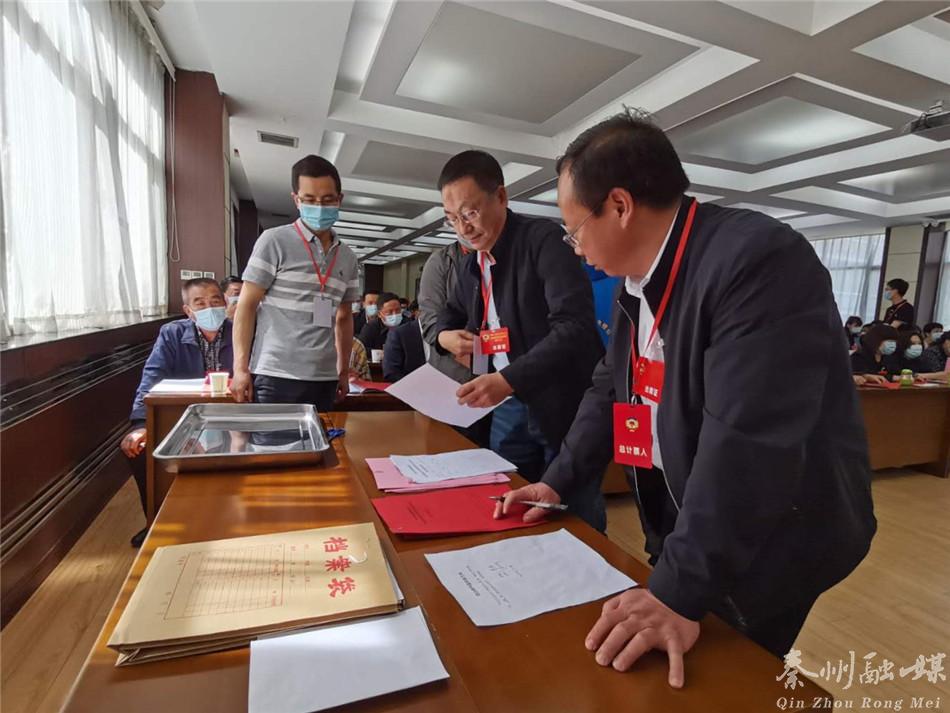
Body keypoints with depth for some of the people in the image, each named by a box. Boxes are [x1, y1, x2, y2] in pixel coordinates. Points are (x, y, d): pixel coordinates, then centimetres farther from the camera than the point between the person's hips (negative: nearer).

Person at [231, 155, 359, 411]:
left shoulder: (347, 257, 11)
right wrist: (241, 368, -9)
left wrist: (344, 371, 16)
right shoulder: (274, 241, -3)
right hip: (276, 377, -4)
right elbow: (247, 306, -3)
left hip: (324, 380, 4)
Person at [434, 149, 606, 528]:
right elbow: (451, 312, 26)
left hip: (563, 404, -6)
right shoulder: (472, 262, 9)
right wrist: (445, 335, 2)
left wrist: (509, 379, -34)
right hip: (508, 408, 7)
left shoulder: (544, 238, -14)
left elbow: (575, 326, -25)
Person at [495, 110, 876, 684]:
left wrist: (681, 592, -30)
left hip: (769, 544, -7)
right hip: (685, 526, 8)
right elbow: (611, 389, 8)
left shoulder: (760, 259, -27)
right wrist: (558, 483, 4)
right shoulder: (639, 279, 1)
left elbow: (746, 442, -33)